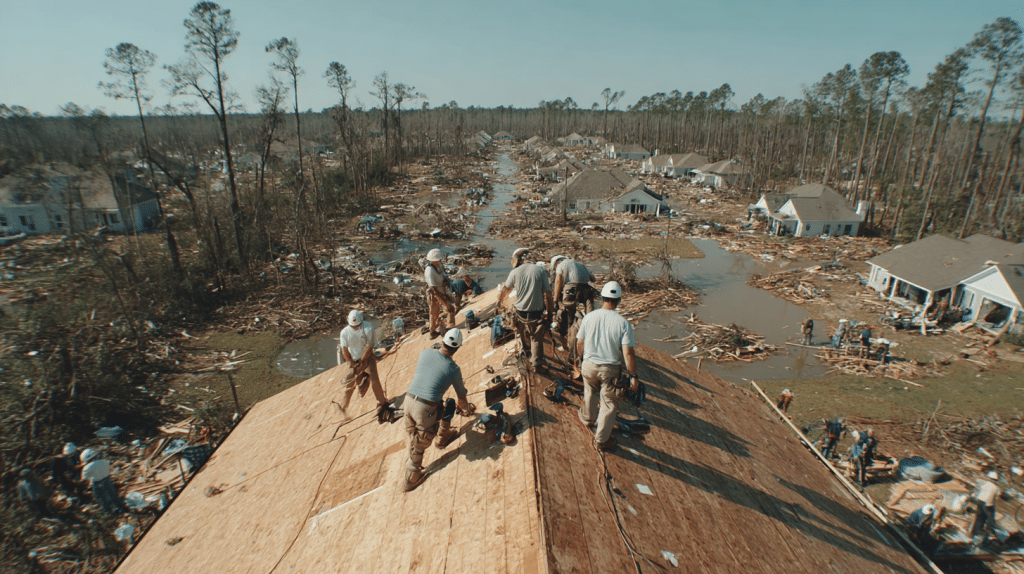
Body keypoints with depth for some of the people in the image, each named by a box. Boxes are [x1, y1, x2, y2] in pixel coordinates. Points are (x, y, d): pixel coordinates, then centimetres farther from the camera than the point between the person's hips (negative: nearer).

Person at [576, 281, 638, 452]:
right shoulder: (623, 323, -18)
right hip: (610, 369, -3)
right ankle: (601, 439, 25)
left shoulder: (589, 317, -9)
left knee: (590, 393, 30)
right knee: (609, 403, 15)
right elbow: (628, 353, -20)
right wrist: (633, 376, -12)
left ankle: (588, 419, 55)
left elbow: (579, 343, 1)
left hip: (589, 365, 3)